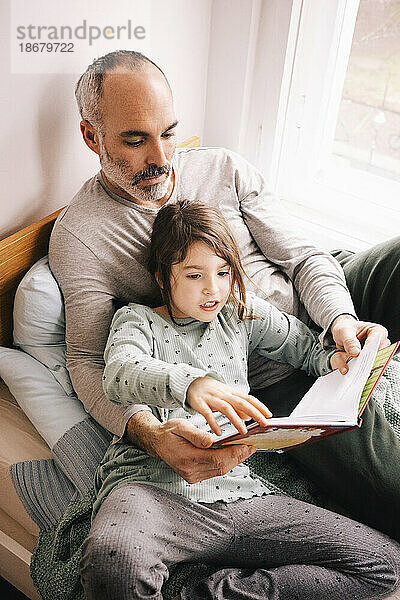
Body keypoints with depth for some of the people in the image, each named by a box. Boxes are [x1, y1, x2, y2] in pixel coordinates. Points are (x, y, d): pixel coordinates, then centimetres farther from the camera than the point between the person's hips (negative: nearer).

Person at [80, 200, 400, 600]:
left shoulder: (243, 313, 21)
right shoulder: (137, 319, 11)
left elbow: (310, 349, 27)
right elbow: (119, 373, -12)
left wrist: (338, 359, 0)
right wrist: (189, 383, -34)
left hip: (236, 492, 5)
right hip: (151, 483, -4)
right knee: (112, 560, -41)